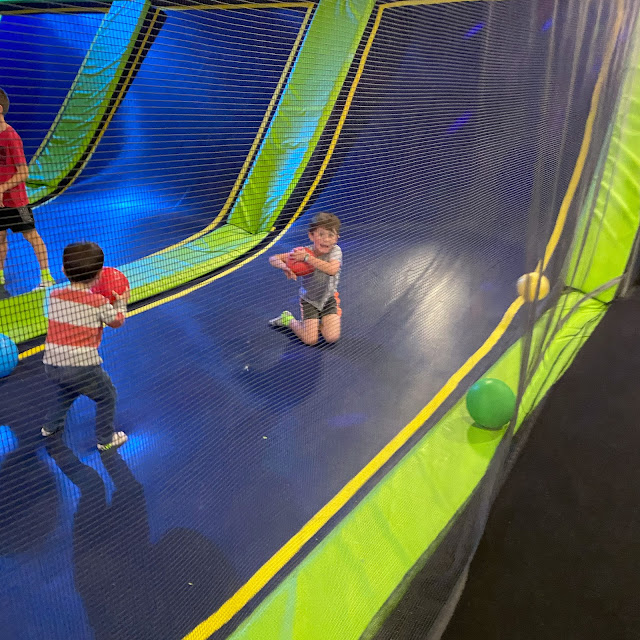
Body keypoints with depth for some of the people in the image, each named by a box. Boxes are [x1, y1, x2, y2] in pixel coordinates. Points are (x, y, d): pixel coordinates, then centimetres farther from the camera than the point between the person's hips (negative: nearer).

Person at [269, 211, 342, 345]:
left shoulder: (335, 251, -20)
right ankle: (288, 319, 17)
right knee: (310, 340, -10)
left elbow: (332, 269, -42)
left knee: (332, 337, -15)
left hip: (329, 298, 1)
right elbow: (273, 259, -18)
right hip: (309, 300, -1)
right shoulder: (303, 252, -19)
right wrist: (285, 267, -40)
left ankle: (318, 324, 18)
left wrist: (307, 258, -42)